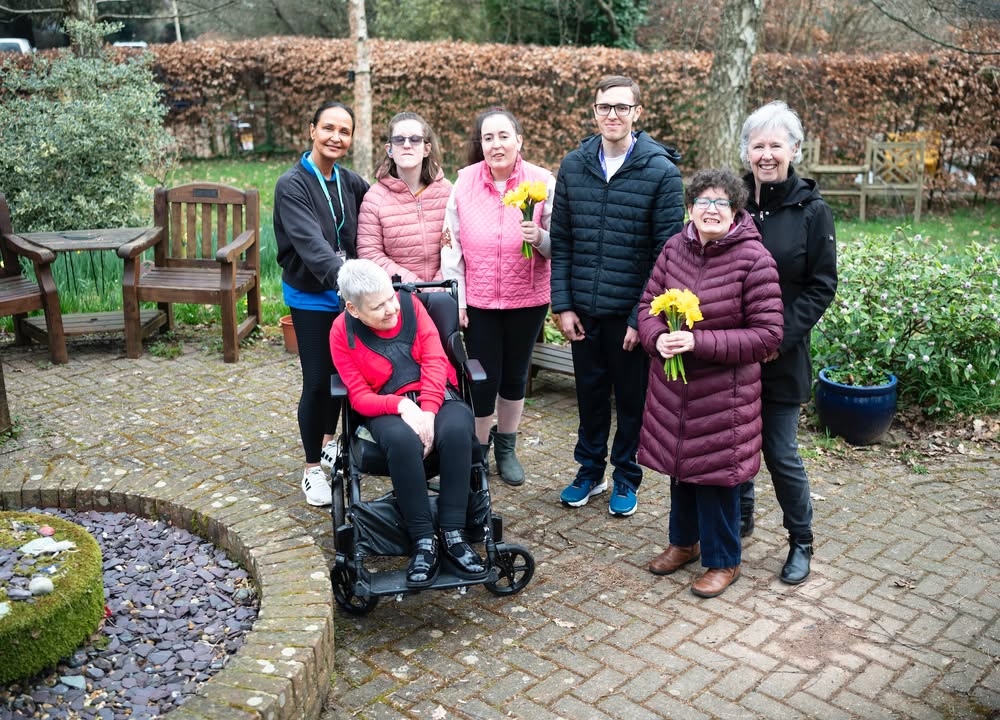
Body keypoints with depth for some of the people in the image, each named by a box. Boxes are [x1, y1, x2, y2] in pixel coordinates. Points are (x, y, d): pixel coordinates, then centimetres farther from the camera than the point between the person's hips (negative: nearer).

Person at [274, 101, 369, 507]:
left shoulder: (351, 183, 3)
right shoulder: (292, 185, -15)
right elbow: (311, 242, -29)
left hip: (347, 291, 5)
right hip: (310, 296, -5)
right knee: (317, 380, -3)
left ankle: (330, 441, 40)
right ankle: (313, 469, 13)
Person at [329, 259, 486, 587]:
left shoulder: (409, 304, 2)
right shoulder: (342, 333, -2)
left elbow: (434, 360, -3)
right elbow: (360, 396, -4)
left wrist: (428, 412, -18)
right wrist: (401, 405, -24)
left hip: (435, 397, 2)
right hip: (388, 409, -2)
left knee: (456, 430, -34)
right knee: (403, 441, -38)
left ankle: (453, 535, -28)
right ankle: (424, 543, -28)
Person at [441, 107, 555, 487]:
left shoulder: (542, 181, -8)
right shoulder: (465, 181, -5)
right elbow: (452, 243, -1)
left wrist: (541, 237, -27)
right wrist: (456, 298, -3)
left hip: (527, 299, 0)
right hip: (478, 299, 0)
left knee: (515, 374, 14)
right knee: (484, 378, 4)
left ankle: (506, 448, 34)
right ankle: (479, 448, 27)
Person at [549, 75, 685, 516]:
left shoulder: (661, 171, -8)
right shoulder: (573, 166, 3)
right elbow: (560, 242, 4)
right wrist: (562, 305, -2)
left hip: (631, 313, -3)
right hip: (583, 311, 3)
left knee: (632, 398, 11)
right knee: (590, 393, 16)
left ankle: (627, 478, 30)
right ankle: (590, 470, 34)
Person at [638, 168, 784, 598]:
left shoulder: (754, 259, -16)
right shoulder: (675, 248, 0)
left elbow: (767, 335, -16)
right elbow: (649, 303, 8)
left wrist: (699, 342, -24)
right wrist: (657, 338, -15)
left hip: (724, 392, -5)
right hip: (673, 385, 5)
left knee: (716, 471, 4)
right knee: (679, 463, 19)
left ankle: (723, 561, 26)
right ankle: (684, 542, 41)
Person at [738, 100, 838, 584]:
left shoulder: (811, 210, -5)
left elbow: (822, 286, -5)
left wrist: (781, 334, -15)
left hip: (781, 355, -3)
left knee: (781, 452, 3)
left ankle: (801, 541, 23)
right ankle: (740, 517, 37)